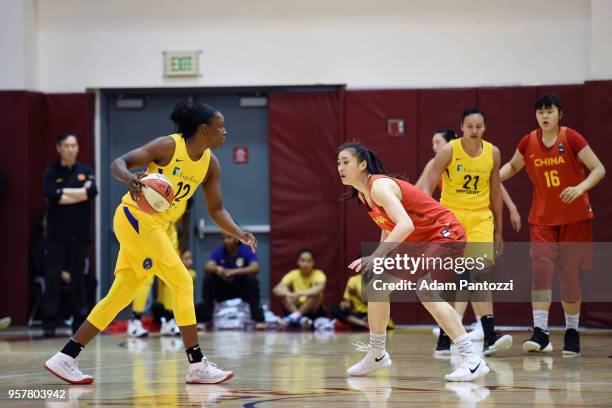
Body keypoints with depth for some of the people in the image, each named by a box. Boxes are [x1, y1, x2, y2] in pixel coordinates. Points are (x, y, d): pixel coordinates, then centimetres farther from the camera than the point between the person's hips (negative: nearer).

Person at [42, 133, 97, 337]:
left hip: (79, 234, 2)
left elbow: (92, 192, -10)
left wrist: (64, 192, -10)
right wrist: (80, 194, -12)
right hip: (56, 235, -2)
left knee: (78, 278, 5)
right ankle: (49, 323, -3)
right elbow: (51, 195, -15)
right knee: (52, 278, -5)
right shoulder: (51, 172, 3)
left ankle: (80, 321, 12)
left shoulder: (85, 171, 8)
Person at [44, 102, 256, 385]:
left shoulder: (210, 164, 6)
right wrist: (129, 179, -39)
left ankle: (65, 358, 13)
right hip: (136, 216, -8)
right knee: (183, 283, -12)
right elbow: (118, 163, -17)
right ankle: (197, 366, -10)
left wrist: (239, 234, -7)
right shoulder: (169, 146, -15)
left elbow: (216, 210, 10)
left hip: (156, 226, 8)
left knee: (120, 296, 9)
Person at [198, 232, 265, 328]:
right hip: (223, 289, 2)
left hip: (242, 288, -2)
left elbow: (255, 268, -31)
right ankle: (206, 319, -15)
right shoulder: (219, 252, -9)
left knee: (252, 279, -31)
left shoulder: (247, 251, -14)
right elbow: (207, 267, -22)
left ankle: (259, 319, -26)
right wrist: (217, 269, -46)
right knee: (208, 278, -22)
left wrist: (234, 272, -44)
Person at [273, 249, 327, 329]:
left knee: (316, 293, -29)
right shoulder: (293, 274, -4)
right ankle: (300, 319, -38)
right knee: (284, 294, -22)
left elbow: (320, 288, -36)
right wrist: (290, 295, -39)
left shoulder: (318, 274, -12)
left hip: (314, 311, -2)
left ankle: (294, 317, -33)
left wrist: (299, 294, -49)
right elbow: (276, 289, -17)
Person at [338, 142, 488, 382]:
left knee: (425, 290, -30)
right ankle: (377, 355, 29)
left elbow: (405, 225, -37)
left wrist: (376, 256, -43)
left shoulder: (379, 186, -23)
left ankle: (472, 360, -34)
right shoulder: (362, 195, 7)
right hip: (419, 242, 11)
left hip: (446, 235, -11)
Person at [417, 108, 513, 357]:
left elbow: (495, 191, 12)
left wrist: (498, 231, 14)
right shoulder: (448, 151, -9)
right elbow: (427, 186, -11)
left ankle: (489, 336, -21)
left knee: (482, 272, -14)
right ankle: (444, 339, 11)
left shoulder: (492, 153, 2)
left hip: (480, 217, 2)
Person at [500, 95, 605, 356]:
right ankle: (540, 333, -17)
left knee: (568, 273, 3)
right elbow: (513, 167, 20)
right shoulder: (528, 142, 1)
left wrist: (580, 188, -26)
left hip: (574, 217, -2)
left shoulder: (571, 138, -9)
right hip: (542, 218, 2)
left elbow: (598, 169, -9)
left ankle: (572, 333, 16)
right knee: (540, 269, -13)